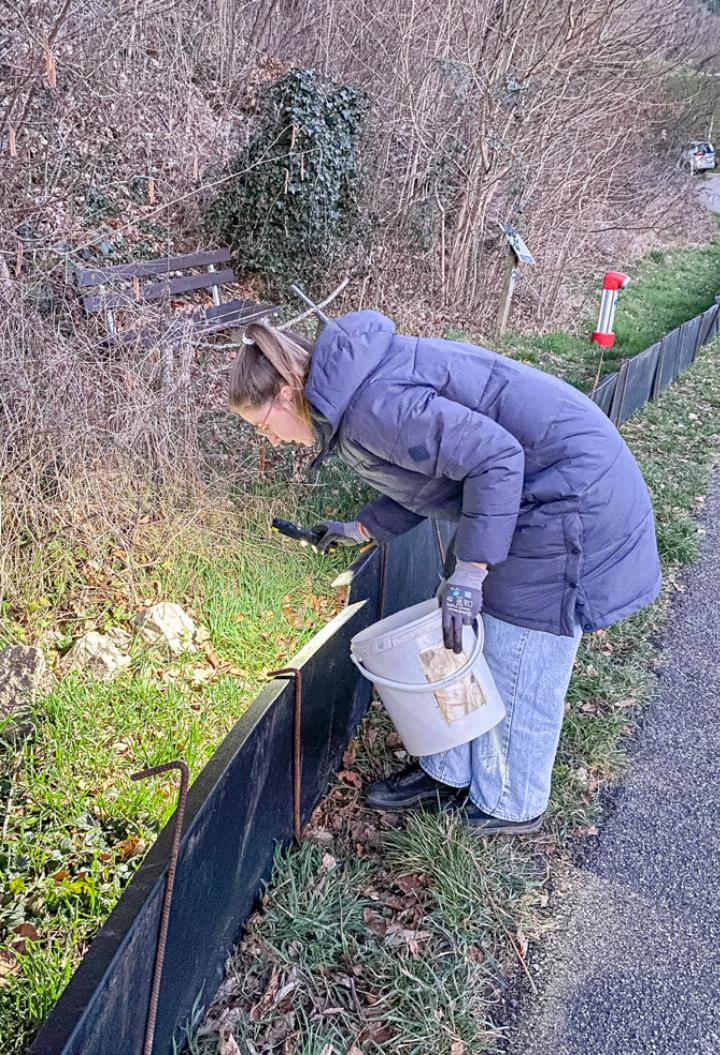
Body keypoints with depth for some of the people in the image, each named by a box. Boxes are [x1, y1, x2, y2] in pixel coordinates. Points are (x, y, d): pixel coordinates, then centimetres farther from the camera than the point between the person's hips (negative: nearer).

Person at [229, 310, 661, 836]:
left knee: (517, 666, 3)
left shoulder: (371, 405, -25)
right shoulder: (362, 382, 7)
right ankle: (449, 772, 33)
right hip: (530, 489, 10)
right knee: (464, 640, 16)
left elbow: (494, 456, -28)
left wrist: (468, 571, -24)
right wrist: (361, 529, 18)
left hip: (567, 497, -10)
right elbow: (429, 475, 16)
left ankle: (509, 805, 25)